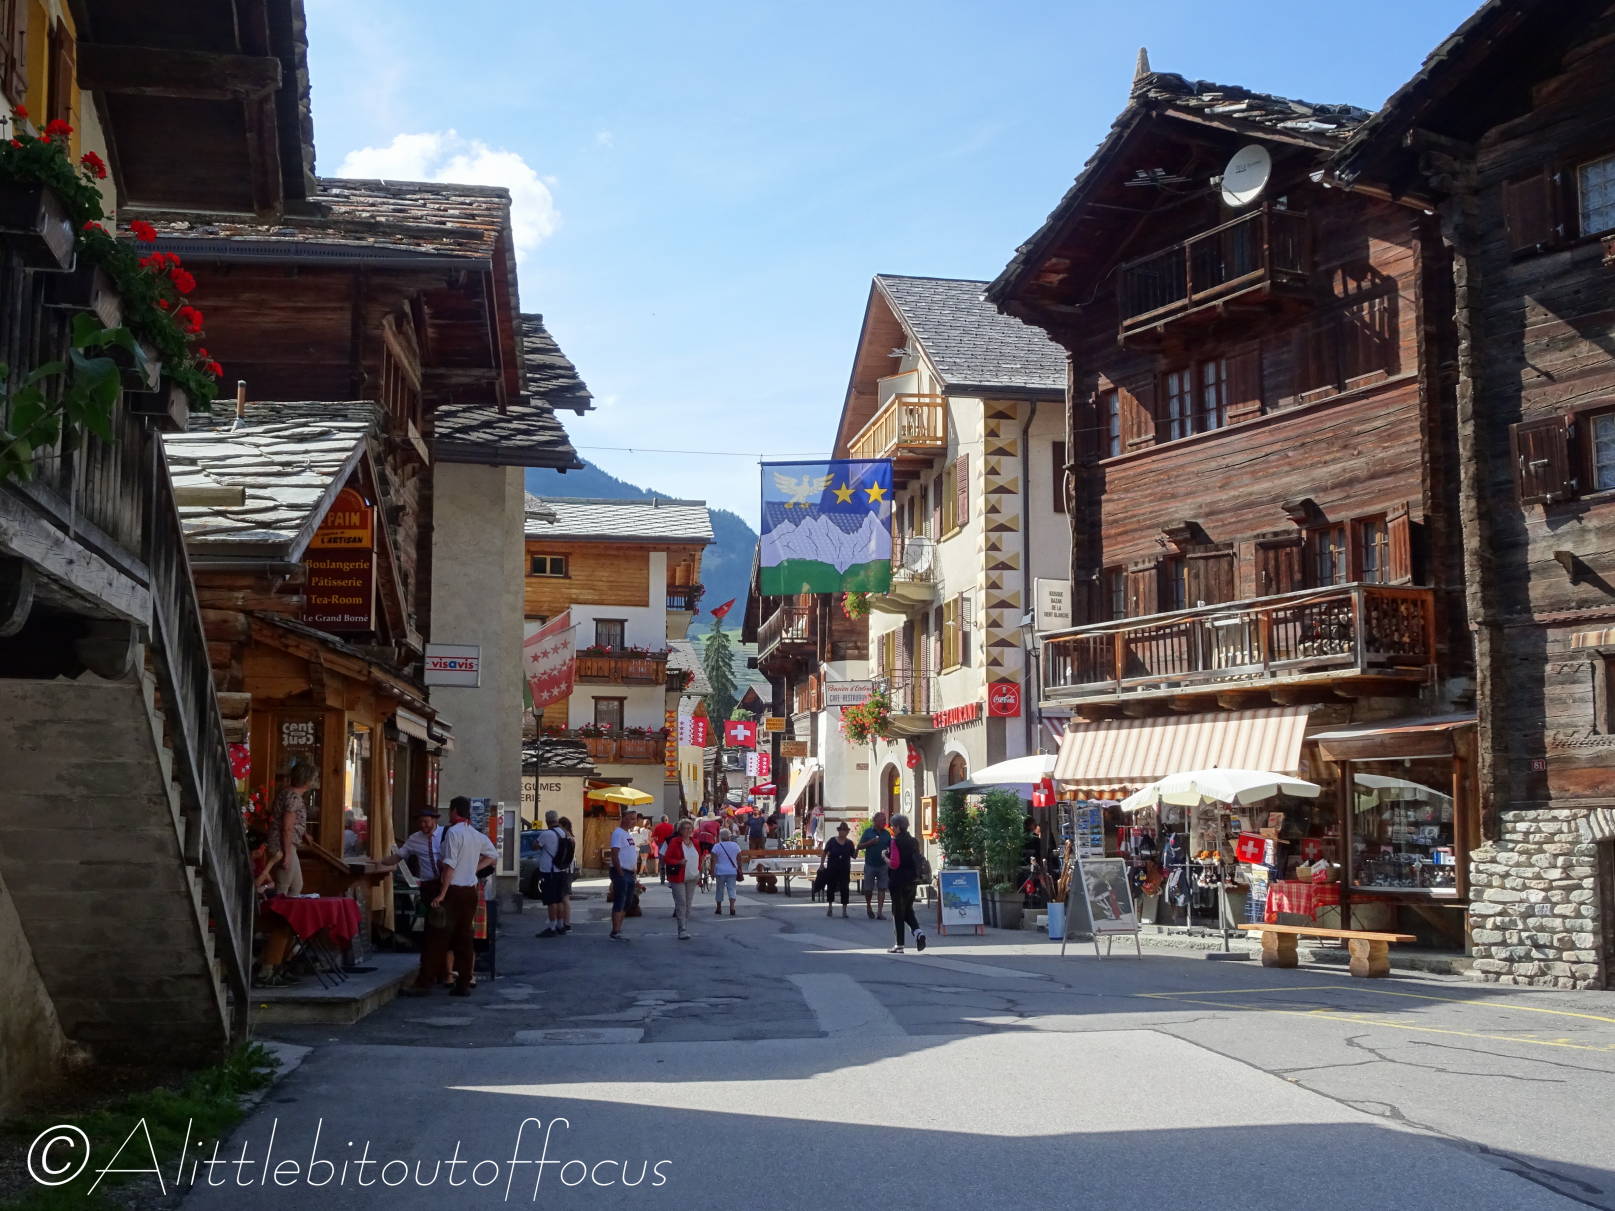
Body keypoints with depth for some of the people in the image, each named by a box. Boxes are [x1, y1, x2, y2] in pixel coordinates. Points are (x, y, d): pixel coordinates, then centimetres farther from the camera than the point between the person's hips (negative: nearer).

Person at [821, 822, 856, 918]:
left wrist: (857, 849, -18)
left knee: (844, 888, -2)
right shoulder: (832, 841, -4)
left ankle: (844, 909, 5)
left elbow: (854, 855, 1)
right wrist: (822, 863, 0)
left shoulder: (849, 843, 2)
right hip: (832, 868, -1)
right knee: (831, 886, 10)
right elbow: (825, 852, 2)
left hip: (844, 869, 1)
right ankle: (830, 907, 26)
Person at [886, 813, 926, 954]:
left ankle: (899, 946, 6)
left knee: (898, 912, 3)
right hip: (913, 880, 7)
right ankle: (918, 931, -6)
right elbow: (917, 862, 12)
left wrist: (885, 858, -3)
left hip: (898, 881, -6)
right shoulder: (913, 841, 8)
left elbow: (894, 864, -20)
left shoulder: (896, 841, -14)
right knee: (908, 909, 19)